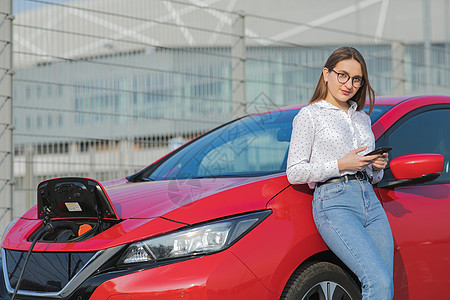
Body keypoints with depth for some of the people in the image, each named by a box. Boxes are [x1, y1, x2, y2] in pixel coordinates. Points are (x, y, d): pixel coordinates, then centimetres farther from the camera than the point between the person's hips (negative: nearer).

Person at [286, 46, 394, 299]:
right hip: (334, 203, -7)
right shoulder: (309, 115, 3)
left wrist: (378, 166, 4)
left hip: (371, 202, 7)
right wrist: (341, 165, -12)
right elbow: (295, 173, -4)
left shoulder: (362, 118, 22)